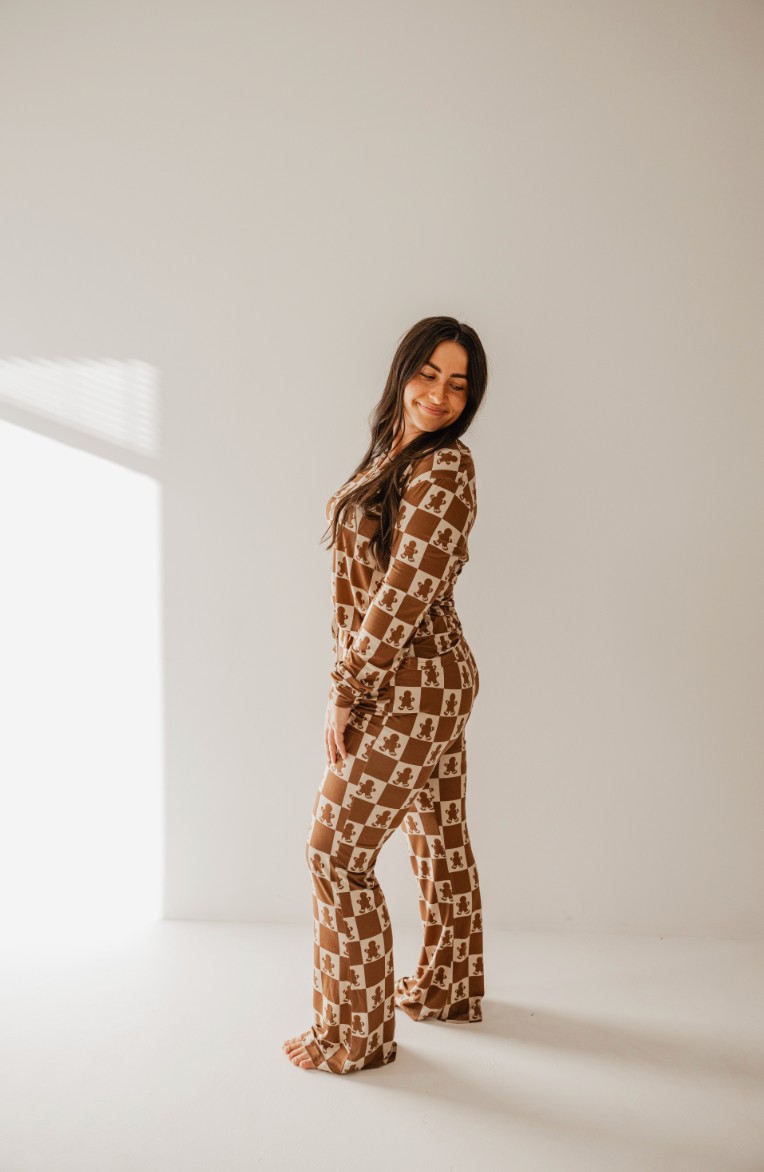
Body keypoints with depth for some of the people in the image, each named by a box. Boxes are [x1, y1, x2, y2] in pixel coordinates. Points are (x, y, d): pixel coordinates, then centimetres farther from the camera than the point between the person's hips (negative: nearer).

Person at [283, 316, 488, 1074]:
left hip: (410, 686, -9)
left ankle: (354, 1034, 15)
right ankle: (448, 989, 39)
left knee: (337, 851, -1)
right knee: (439, 836, 21)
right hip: (436, 678, 9)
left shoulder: (444, 467, -17)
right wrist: (354, 681, 8)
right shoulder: (396, 457, 12)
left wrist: (345, 691, -17)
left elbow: (405, 592, -22)